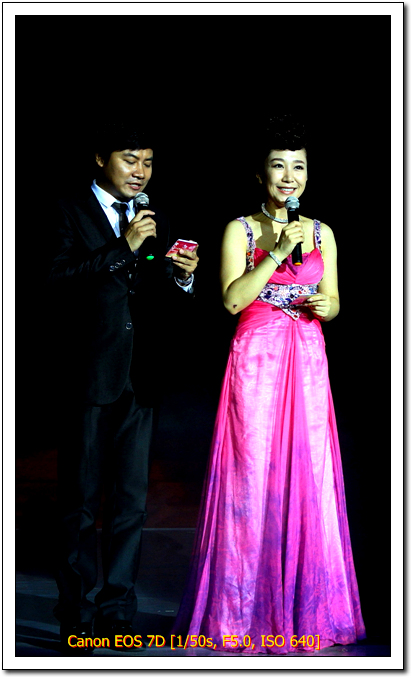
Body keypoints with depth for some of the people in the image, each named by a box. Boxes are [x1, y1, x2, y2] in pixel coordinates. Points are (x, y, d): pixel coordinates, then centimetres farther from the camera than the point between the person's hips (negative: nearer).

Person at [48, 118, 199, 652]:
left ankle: (117, 609, 19)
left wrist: (184, 278, -9)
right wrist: (124, 247, -19)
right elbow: (60, 281, -16)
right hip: (88, 378, -4)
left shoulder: (156, 222, 13)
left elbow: (171, 308, 12)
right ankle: (77, 612, 17)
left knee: (131, 500, 8)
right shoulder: (71, 212, 0)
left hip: (140, 381, 4)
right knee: (81, 499, 5)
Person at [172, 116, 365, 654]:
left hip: (308, 363, 4)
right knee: (252, 476, -4)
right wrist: (278, 253, -16)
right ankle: (246, 609, 8)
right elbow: (232, 300, -10)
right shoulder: (240, 229, 1)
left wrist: (324, 303, -8)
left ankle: (305, 605, 14)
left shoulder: (322, 233, 13)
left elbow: (333, 302, 15)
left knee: (308, 476, 2)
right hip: (256, 361, -3)